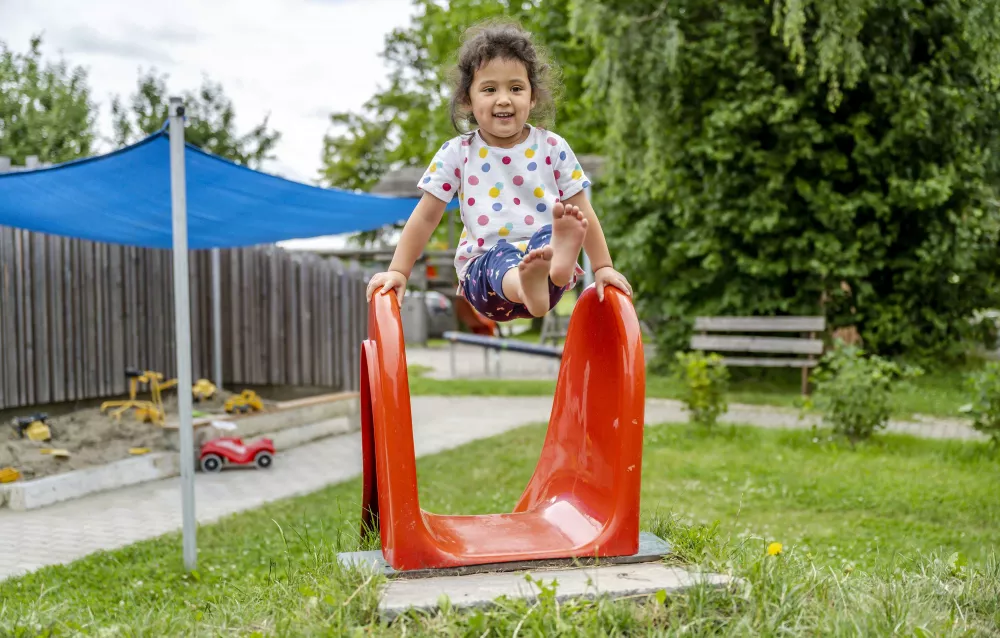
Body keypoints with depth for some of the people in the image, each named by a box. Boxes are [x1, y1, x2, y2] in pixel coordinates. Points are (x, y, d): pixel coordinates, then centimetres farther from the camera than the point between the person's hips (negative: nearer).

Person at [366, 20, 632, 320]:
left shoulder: (553, 148, 7)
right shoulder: (457, 153, 5)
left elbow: (583, 214, 9)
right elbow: (426, 217, 7)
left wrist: (603, 267, 3)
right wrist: (398, 272, 1)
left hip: (545, 256, 1)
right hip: (484, 270, -1)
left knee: (557, 232, -32)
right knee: (502, 257, -36)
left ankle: (556, 262, -67)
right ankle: (527, 287, -71)